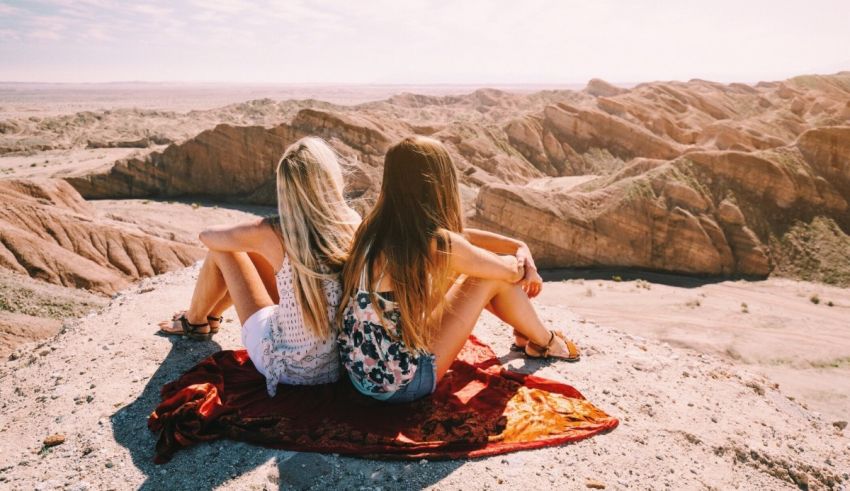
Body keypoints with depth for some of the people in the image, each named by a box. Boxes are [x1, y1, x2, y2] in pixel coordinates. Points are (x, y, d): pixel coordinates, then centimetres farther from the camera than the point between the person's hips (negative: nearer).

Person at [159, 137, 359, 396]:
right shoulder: (353, 224, -14)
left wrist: (247, 235, 18)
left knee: (223, 250, 9)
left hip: (285, 366, -4)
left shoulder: (273, 234, -21)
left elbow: (207, 235, -1)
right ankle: (211, 316, 46)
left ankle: (194, 321, 37)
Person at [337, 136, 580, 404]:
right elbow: (510, 272, -5)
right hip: (398, 385, -7)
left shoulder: (374, 227, -3)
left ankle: (526, 330, 38)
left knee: (456, 270, 17)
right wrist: (522, 263, 17)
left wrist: (519, 246, 10)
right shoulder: (438, 245, -24)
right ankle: (545, 343, 26)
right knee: (495, 277, -2)